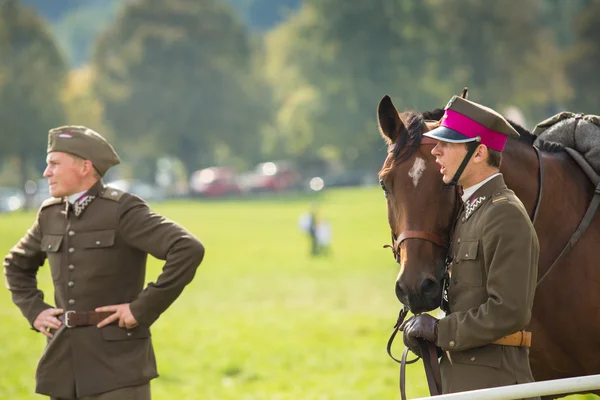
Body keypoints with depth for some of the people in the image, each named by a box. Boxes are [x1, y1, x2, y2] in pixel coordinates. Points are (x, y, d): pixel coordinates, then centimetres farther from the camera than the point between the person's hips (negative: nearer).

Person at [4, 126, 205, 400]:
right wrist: (34, 310, 13)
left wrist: (144, 308, -17)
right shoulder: (51, 214, 11)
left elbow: (189, 251, -21)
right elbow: (16, 264, 30)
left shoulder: (123, 210, -9)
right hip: (65, 364, 7)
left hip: (118, 366, -7)